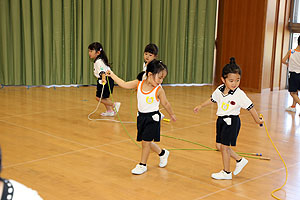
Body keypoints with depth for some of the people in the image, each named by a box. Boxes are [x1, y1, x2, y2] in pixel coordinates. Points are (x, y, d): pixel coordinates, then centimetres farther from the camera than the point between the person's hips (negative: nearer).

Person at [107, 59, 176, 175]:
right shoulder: (139, 84, -7)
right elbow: (124, 84, -3)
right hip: (141, 117, 5)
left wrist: (171, 114, 11)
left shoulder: (159, 90, -15)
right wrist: (112, 75, -6)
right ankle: (162, 153, 41)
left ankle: (142, 165, 15)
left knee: (146, 142, -3)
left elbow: (165, 104, -2)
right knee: (146, 142, 16)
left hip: (152, 118, -5)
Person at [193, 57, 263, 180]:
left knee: (224, 147, -3)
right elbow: (212, 99, 16)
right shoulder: (220, 90, -3)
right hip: (221, 120, 7)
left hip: (231, 121, -7)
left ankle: (226, 172, 14)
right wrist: (201, 106, 25)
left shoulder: (239, 94, -20)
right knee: (219, 146, 12)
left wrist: (257, 120, -5)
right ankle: (240, 160, 30)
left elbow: (250, 107, -12)